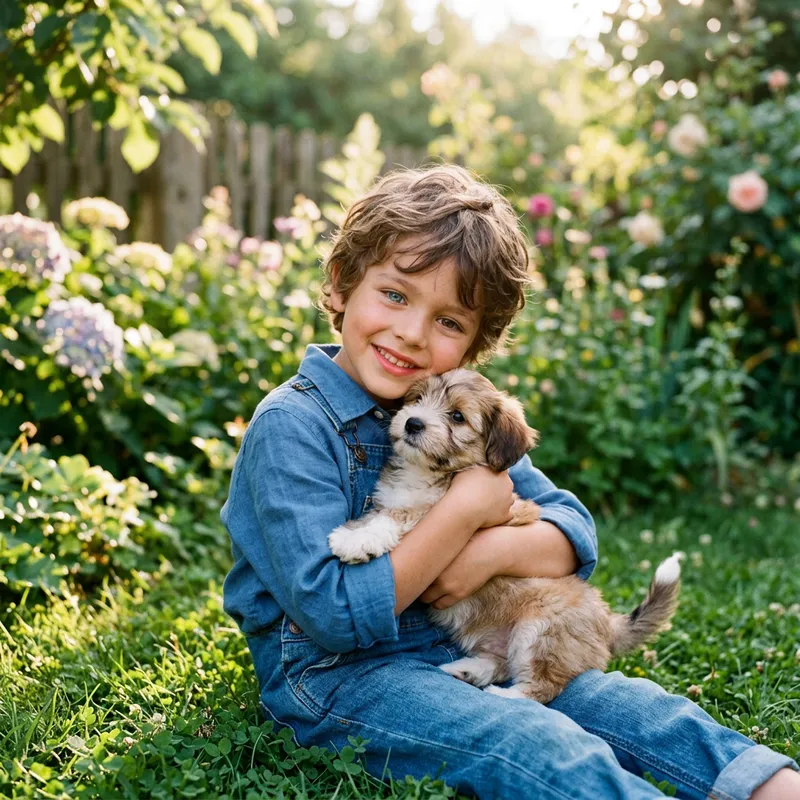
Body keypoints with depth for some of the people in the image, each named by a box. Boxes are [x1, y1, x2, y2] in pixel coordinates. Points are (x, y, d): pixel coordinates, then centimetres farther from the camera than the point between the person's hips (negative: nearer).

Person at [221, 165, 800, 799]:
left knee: (628, 703, -13)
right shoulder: (291, 426, -17)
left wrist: (492, 551, -18)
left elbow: (578, 535, 4)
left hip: (464, 646, 7)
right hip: (333, 674, -7)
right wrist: (466, 511, -20)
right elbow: (335, 614, -25)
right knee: (540, 746, -28)